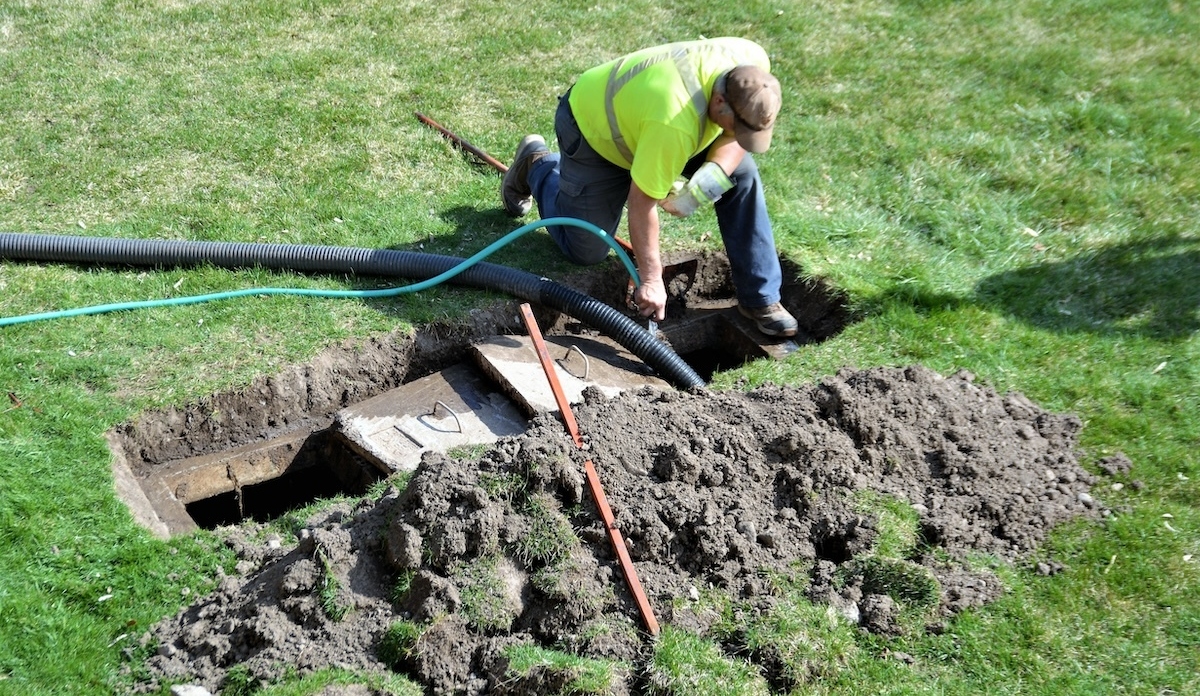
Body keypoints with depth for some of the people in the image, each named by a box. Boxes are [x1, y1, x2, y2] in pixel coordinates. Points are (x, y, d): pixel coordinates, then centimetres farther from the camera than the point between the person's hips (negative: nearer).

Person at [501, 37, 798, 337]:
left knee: (742, 174, -12)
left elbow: (740, 133, -9)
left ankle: (760, 298, -1)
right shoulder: (675, 123, -45)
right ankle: (537, 164, 28)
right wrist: (651, 279, -26)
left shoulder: (752, 68, -26)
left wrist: (714, 174, -29)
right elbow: (642, 201, -34)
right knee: (586, 251, 4)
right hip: (592, 127, -6)